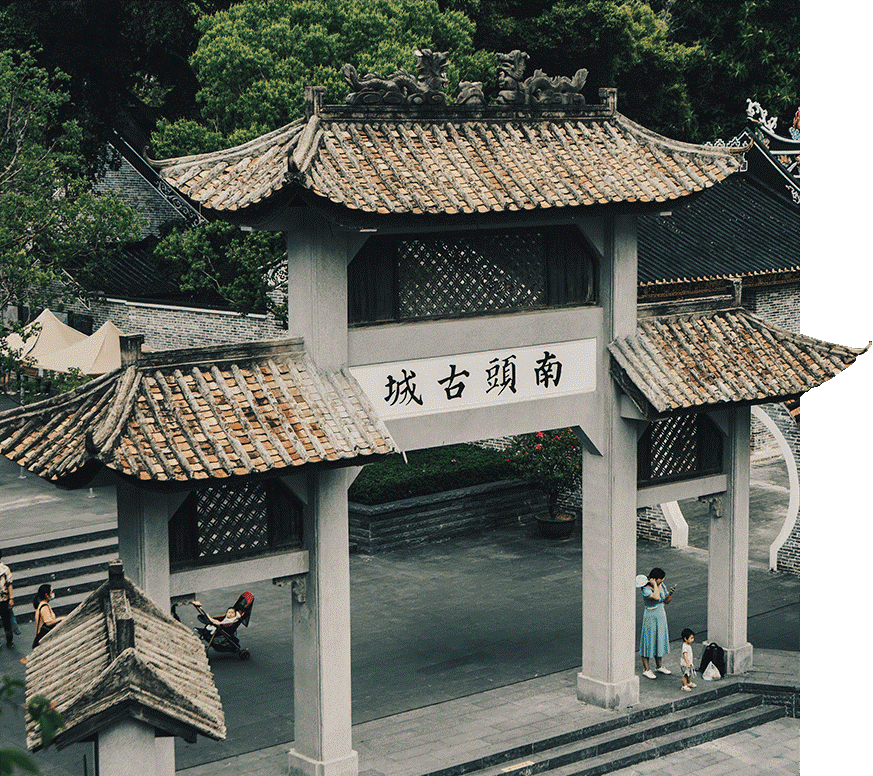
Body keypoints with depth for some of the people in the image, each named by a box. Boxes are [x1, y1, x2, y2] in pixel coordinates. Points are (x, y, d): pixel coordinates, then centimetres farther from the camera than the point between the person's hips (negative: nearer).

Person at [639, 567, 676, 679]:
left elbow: (666, 601, 10)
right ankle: (646, 669, 8)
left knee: (660, 640, 16)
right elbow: (656, 597, -38)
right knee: (649, 641, -1)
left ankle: (658, 666, 30)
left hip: (661, 616, 8)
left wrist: (670, 594, -10)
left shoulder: (661, 585, 3)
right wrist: (655, 585, -27)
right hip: (650, 617, -8)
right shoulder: (646, 589, -21)